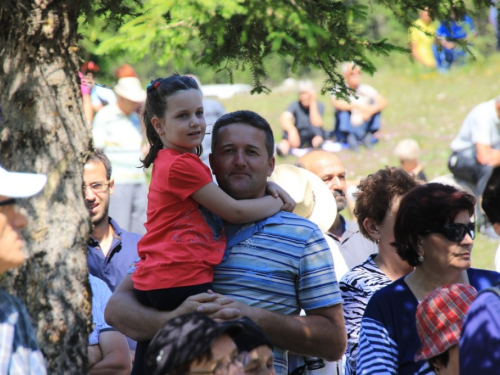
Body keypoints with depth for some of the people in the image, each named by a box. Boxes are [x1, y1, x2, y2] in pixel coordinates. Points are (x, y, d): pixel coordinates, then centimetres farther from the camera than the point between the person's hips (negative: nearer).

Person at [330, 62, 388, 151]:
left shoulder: (366, 89, 2)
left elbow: (383, 101, -12)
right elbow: (336, 103, -29)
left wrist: (370, 111, -33)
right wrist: (358, 106, -38)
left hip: (364, 129, 3)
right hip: (347, 130, -3)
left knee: (376, 105, -14)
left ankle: (367, 135, -13)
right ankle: (349, 136, -25)